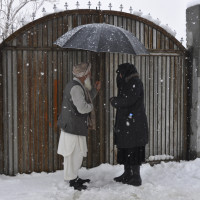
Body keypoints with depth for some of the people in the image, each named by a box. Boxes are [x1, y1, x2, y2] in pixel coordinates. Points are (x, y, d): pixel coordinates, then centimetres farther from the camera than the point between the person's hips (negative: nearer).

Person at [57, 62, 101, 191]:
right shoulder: (75, 87, -21)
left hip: (75, 126, 11)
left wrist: (96, 90, 18)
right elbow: (82, 108, -27)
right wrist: (91, 106, -7)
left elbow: (85, 100, 25)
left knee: (77, 154, 19)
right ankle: (72, 181, 10)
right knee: (74, 154, -1)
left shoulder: (78, 86, 13)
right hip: (73, 127, -11)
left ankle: (74, 177, 31)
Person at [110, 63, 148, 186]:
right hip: (126, 123, 10)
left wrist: (114, 101, -6)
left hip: (134, 124, -10)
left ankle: (136, 177, 3)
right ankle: (128, 174, 25)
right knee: (126, 149, 15)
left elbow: (128, 100, -19)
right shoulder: (129, 83, 17)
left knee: (133, 150, -4)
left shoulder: (135, 83, -13)